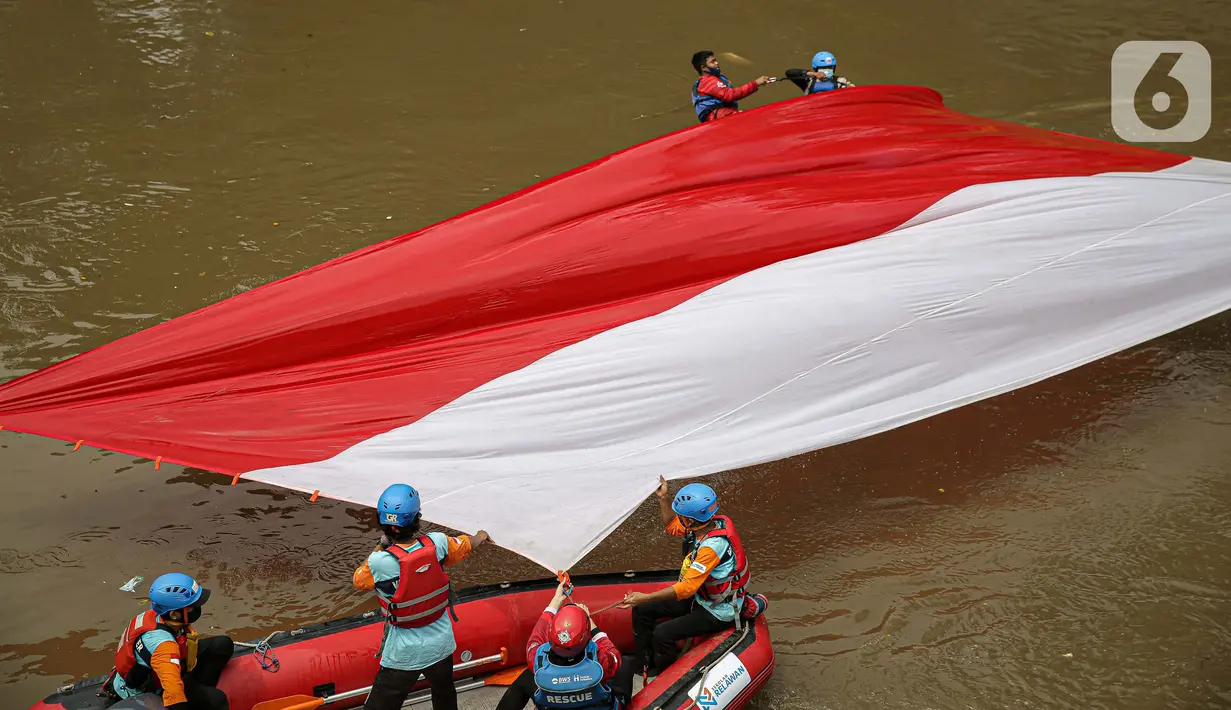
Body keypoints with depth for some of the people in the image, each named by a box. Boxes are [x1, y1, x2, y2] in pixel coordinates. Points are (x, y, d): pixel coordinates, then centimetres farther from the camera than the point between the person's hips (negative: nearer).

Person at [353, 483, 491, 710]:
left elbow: (359, 580, -3)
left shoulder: (381, 562, -27)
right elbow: (465, 545, 9)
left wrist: (380, 546, 4)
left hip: (405, 653, -4)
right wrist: (480, 536, 32)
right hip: (441, 643, 4)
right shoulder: (436, 544, -15)